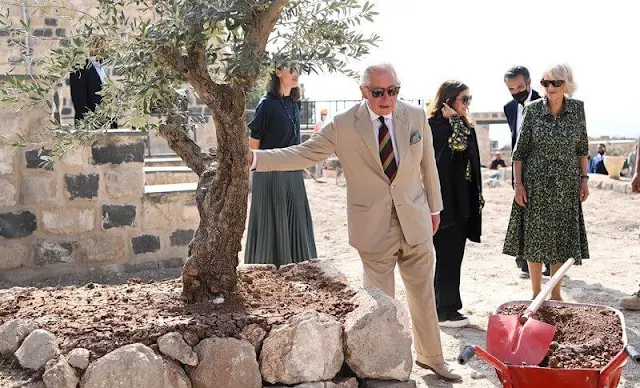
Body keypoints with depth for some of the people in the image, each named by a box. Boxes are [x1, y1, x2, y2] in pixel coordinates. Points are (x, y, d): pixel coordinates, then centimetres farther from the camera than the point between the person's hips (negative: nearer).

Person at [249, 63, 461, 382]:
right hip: (374, 229, -2)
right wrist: (254, 157, -21)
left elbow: (428, 164, 7)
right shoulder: (343, 126, -11)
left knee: (423, 294, 16)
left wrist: (435, 208, 15)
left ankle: (431, 356, 37)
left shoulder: (416, 117, -3)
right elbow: (303, 154, -10)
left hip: (416, 223, 3)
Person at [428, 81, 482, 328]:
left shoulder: (465, 126, 16)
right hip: (445, 202, -9)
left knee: (451, 256, 12)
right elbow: (459, 143, -27)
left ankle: (442, 307, 21)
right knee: (448, 255, -4)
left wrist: (477, 198, 16)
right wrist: (452, 117, -13)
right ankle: (445, 310, 5)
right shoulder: (435, 125, -10)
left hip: (462, 202, 9)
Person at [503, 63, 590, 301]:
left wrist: (584, 178, 2)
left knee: (563, 237, 7)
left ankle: (556, 295, 21)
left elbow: (582, 147, 7)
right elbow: (520, 150, -4)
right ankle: (536, 294, 18)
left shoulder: (577, 108, -2)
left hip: (566, 184, 2)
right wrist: (518, 183, -8)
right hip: (536, 183, -2)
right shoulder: (533, 109, -7)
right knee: (535, 236, 4)